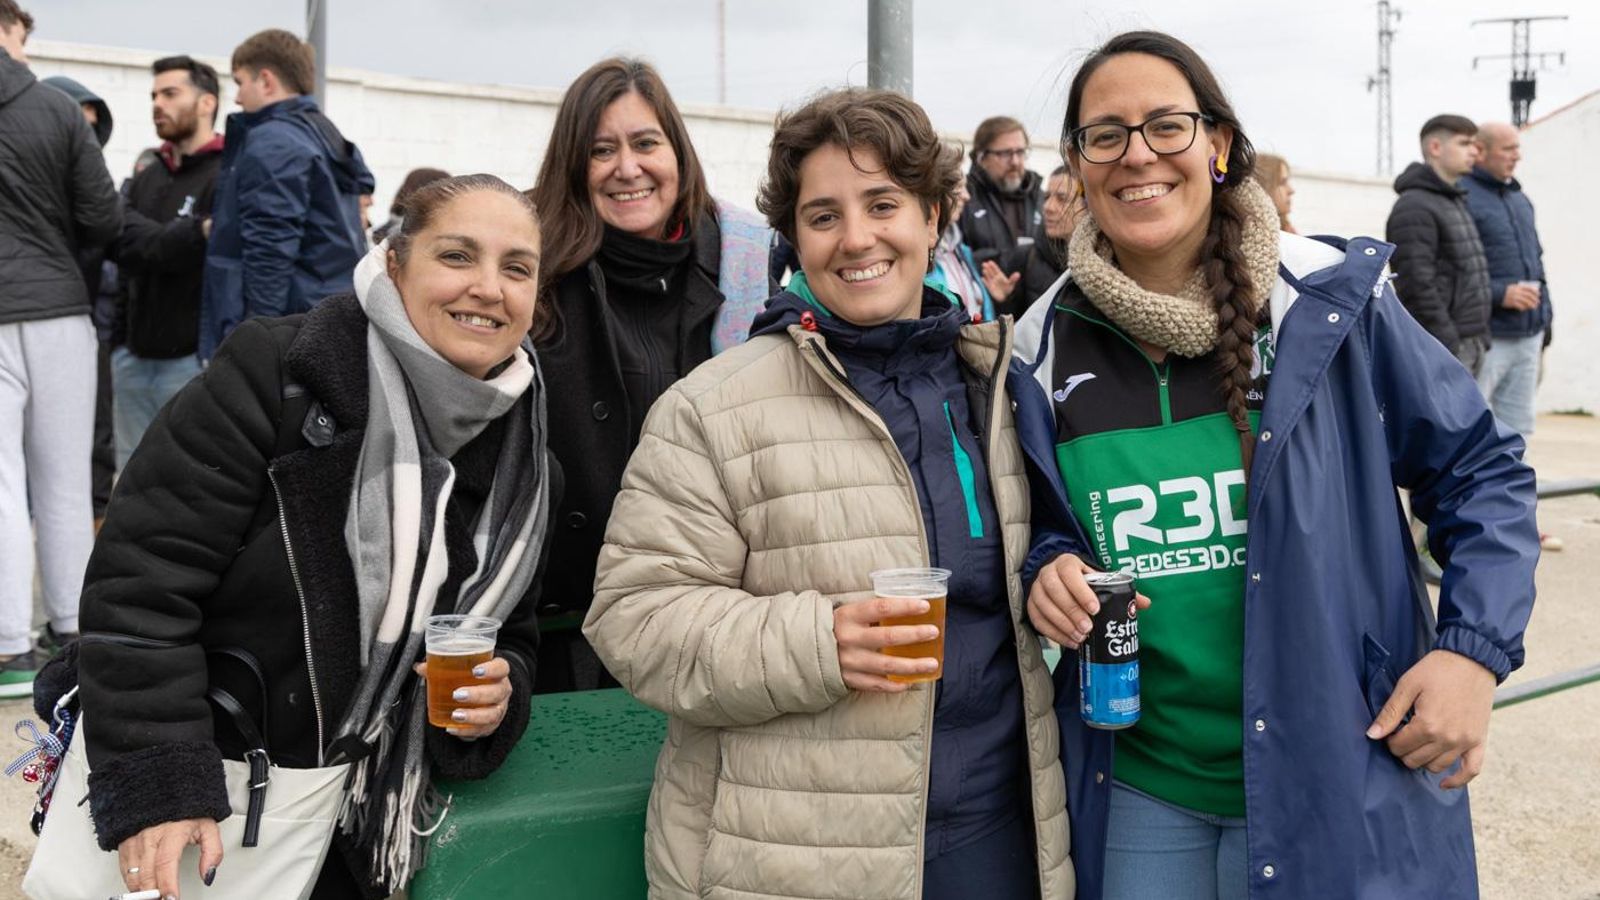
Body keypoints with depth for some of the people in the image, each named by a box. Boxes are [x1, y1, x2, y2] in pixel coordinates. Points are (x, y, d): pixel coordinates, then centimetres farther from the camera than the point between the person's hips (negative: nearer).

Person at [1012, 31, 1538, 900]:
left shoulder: (1330, 298, -9)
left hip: (1335, 785, -2)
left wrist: (1475, 649, -11)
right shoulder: (1045, 349, 0)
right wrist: (1050, 568, -8)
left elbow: (1479, 470, 0)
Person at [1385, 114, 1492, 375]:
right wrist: (1449, 350, -20)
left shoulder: (1457, 202, 18)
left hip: (1469, 345, 10)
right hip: (1441, 347, -10)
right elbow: (1418, 287, -20)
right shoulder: (1415, 208, -13)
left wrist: (1480, 339, 16)